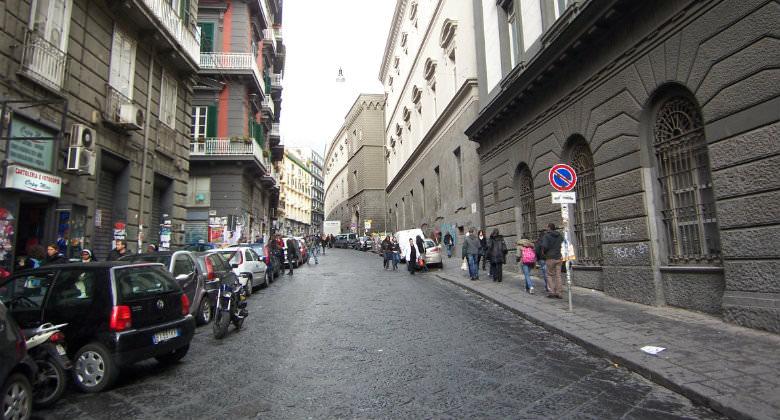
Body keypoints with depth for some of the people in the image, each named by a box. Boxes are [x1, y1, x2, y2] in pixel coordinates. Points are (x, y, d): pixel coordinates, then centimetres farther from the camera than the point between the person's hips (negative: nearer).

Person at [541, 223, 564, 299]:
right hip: (558, 258, 4)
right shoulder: (560, 236, 10)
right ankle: (558, 292, 4)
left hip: (550, 258, -4)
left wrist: (543, 252, -2)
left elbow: (545, 246, -20)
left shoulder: (546, 236, -8)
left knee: (551, 275, 7)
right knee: (558, 275, 7)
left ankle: (552, 292, 2)